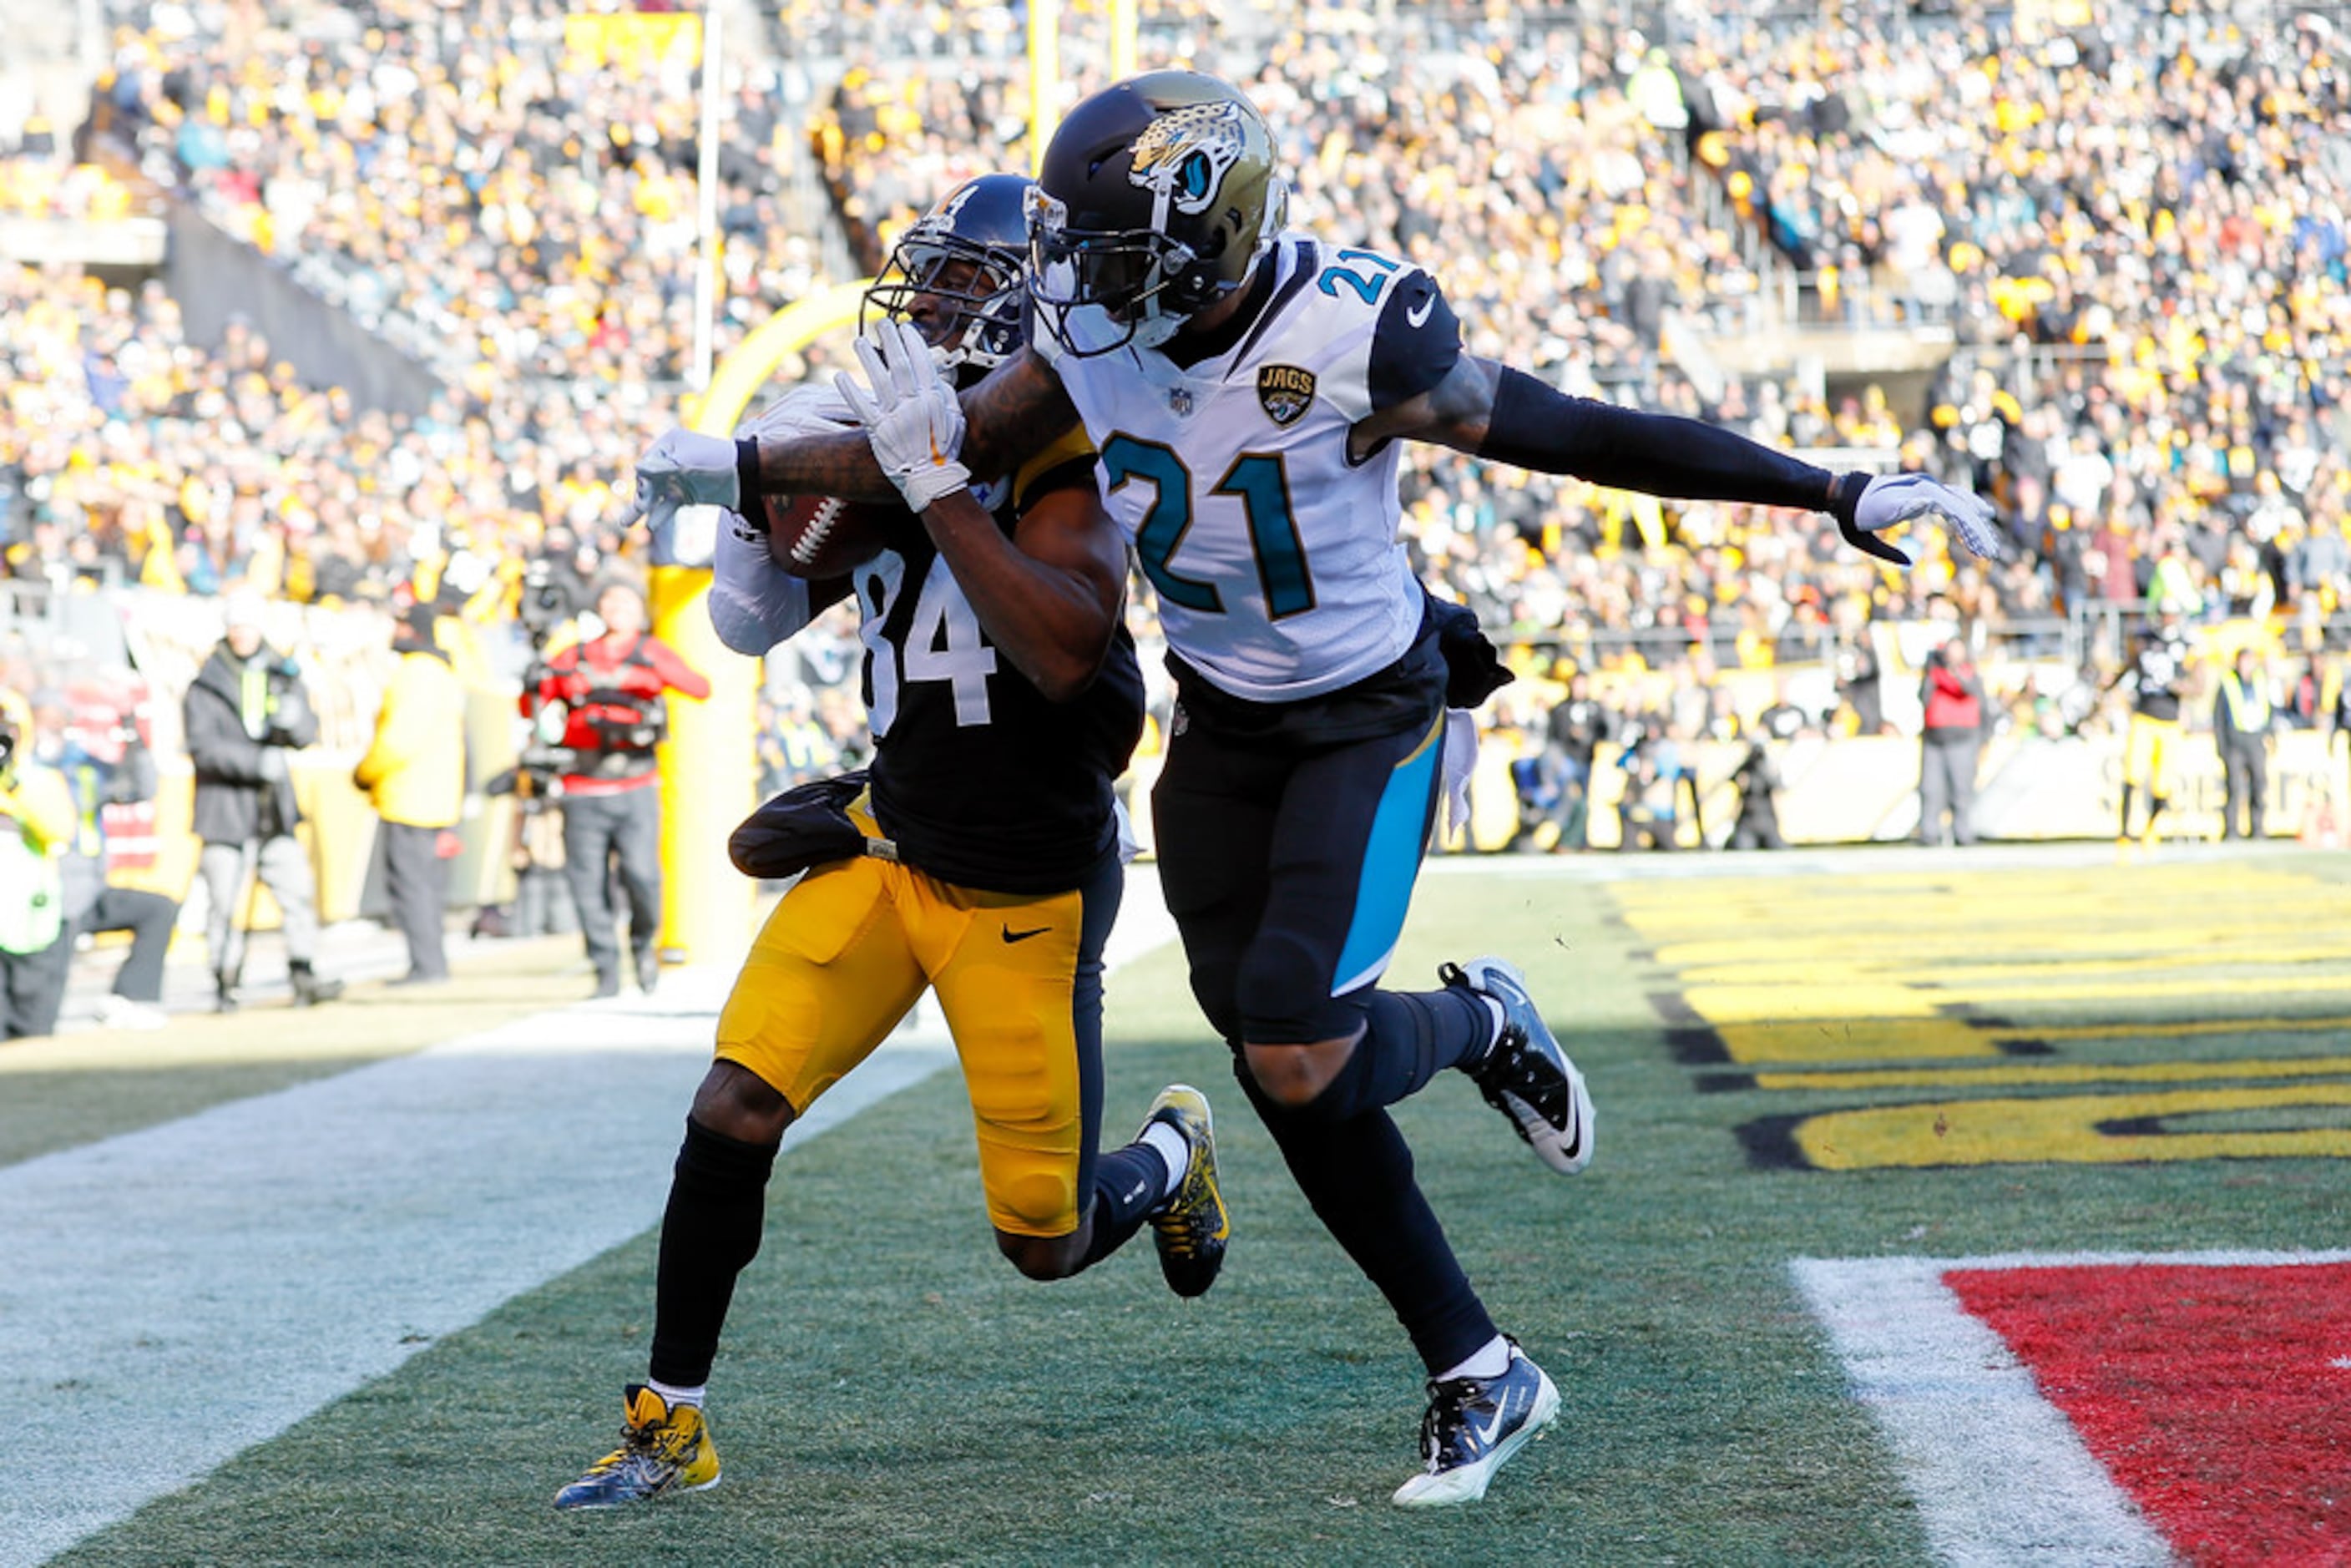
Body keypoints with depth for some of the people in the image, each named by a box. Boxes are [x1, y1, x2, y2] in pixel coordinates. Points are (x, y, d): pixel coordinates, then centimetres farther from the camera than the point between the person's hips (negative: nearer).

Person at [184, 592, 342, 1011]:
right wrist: (259, 762, -22)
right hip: (224, 810, -3)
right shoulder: (206, 686, -1)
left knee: (297, 890, -5)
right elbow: (203, 747, -12)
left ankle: (303, 976, -1)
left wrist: (293, 718, -20)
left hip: (273, 811, 3)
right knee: (225, 902, -3)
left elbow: (307, 734, 4)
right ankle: (227, 984, 6)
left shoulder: (282, 676, 11)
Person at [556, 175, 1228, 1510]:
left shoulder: (1067, 461, -20)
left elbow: (1064, 653, -38)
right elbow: (751, 623, 9)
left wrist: (937, 488, -36)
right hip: (887, 846, 5)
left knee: (1047, 1239, 4)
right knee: (734, 1114, -12)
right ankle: (672, 1426, 1)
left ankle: (1173, 1156, 39)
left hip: (1030, 893, -5)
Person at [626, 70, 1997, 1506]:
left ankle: (1476, 1026, 17)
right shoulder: (1098, 340, -10)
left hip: (1370, 716, -6)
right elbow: (951, 449, 5)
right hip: (1223, 724, 6)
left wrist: (1840, 494, -21)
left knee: (1299, 1058, -19)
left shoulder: (1356, 341, -27)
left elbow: (1586, 437, -22)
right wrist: (740, 470, 4)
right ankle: (1481, 1374, 16)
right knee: (1285, 1079, 3)